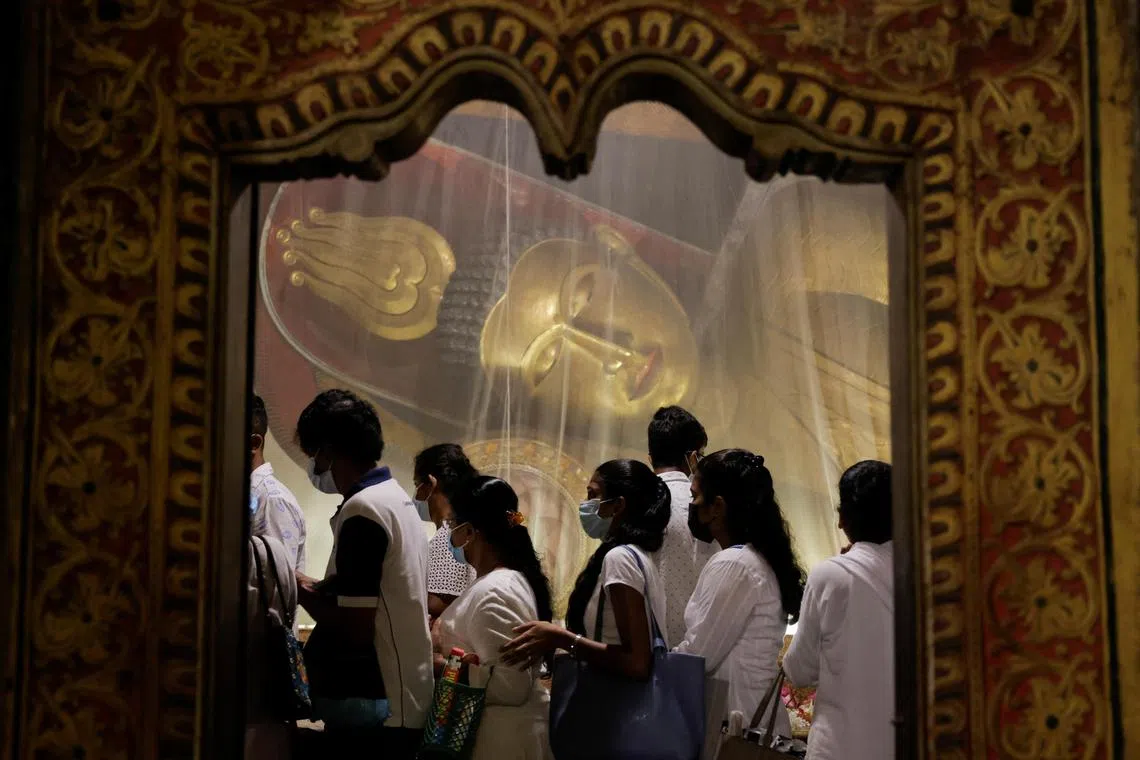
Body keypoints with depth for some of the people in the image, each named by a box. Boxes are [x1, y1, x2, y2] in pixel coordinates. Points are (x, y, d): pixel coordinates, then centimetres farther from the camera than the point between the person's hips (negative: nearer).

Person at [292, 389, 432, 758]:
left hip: (371, 709, -9)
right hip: (400, 700, 9)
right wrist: (320, 588, 10)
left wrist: (304, 594, -5)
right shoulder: (396, 497, 13)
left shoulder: (363, 510, -17)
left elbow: (356, 629, -20)